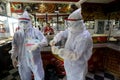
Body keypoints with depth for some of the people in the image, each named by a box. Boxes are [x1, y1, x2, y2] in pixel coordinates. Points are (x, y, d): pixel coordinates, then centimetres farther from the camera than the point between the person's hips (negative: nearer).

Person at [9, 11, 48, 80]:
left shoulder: (35, 31, -11)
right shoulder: (17, 34, 3)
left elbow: (45, 41, -16)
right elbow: (14, 46, 11)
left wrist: (37, 45, -34)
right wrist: (13, 57, 13)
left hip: (35, 60, -3)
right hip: (22, 61, 4)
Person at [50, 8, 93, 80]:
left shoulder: (84, 37, -31)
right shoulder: (72, 30, -6)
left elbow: (75, 55, -34)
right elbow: (62, 33, 12)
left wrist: (58, 51, -35)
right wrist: (55, 40, -5)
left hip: (77, 67, -7)